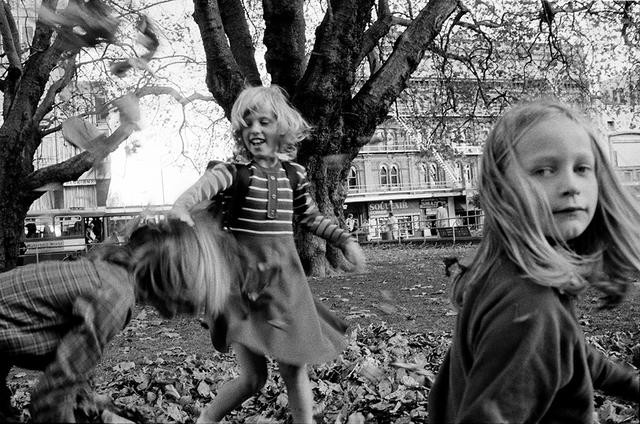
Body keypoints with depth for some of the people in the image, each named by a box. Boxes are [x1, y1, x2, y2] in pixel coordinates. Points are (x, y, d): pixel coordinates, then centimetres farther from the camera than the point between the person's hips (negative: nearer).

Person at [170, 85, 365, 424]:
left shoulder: (294, 175, 6)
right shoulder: (234, 172, -7)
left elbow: (311, 218, 22)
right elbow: (203, 186, -28)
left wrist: (345, 241, 14)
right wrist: (181, 208, -49)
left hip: (285, 278, 4)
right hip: (243, 278, -3)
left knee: (294, 370, 8)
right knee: (252, 377, -1)